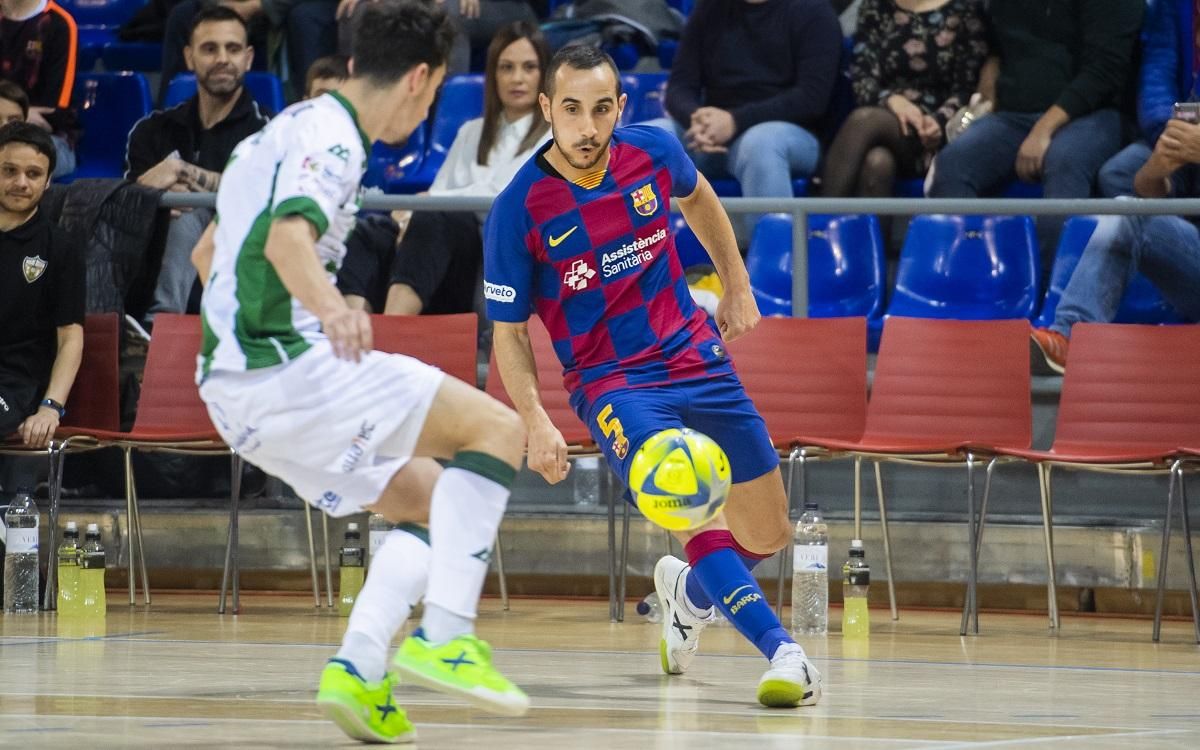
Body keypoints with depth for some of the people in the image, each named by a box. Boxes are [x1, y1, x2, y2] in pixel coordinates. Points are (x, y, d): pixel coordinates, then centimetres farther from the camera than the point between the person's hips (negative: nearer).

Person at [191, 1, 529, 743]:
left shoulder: (286, 129, 20)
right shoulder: (329, 139, -10)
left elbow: (207, 252, 32)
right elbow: (288, 237, -31)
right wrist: (331, 307, -50)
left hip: (235, 386, 10)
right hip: (288, 368, -10)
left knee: (422, 501, 18)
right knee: (497, 428, -10)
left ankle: (359, 670, -1)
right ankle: (444, 638, -20)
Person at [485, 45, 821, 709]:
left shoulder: (653, 152, -6)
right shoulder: (518, 211, -16)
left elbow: (697, 198, 19)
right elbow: (509, 331, -7)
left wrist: (738, 286, 21)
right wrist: (536, 421, -19)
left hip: (696, 356, 4)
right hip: (612, 380, -4)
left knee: (768, 534, 8)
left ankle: (691, 590, 40)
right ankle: (782, 651, -34)